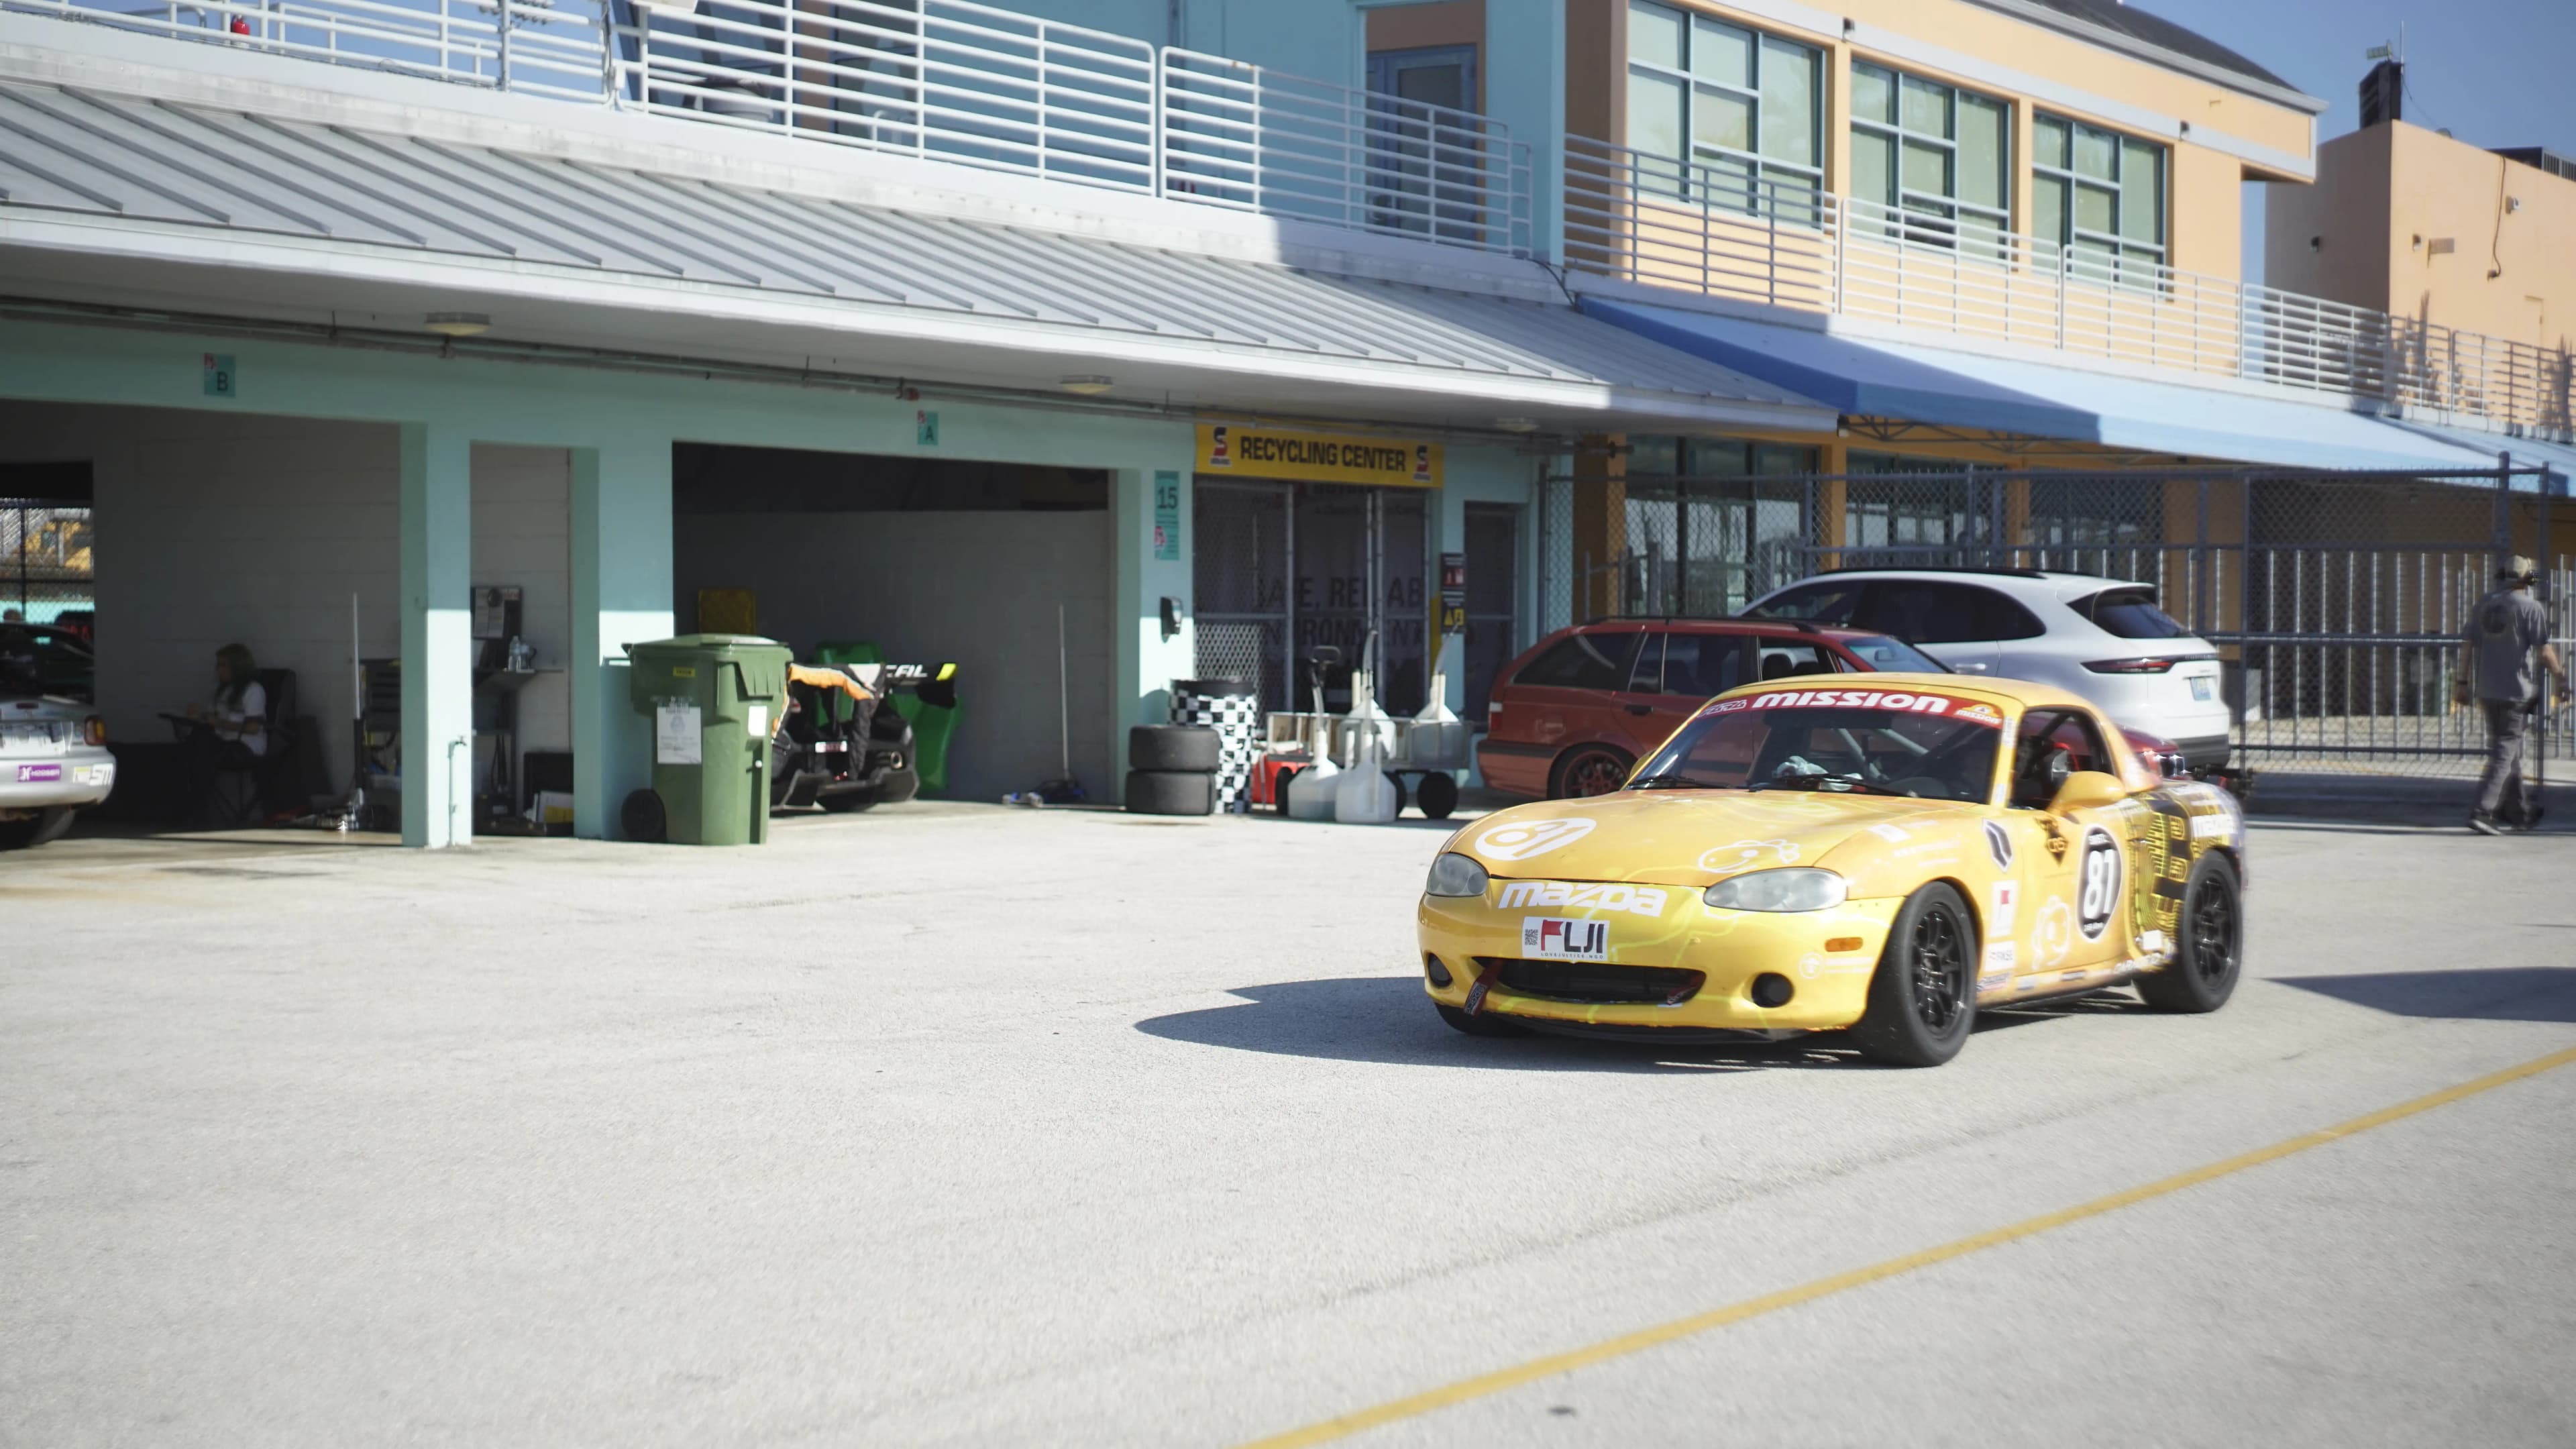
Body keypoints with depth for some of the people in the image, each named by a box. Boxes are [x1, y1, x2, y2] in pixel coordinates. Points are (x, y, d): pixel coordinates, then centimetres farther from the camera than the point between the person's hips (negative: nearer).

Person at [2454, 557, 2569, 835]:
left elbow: (2467, 644, 9)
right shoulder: (2531, 607, -8)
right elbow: (2545, 651, -11)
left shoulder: (2483, 605, 10)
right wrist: (2561, 678, 0)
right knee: (2504, 753, -6)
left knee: (2509, 749, 18)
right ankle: (2481, 812, -16)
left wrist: (2462, 681, 13)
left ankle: (2522, 809, 27)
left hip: (2485, 689, 6)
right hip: (2516, 689, -6)